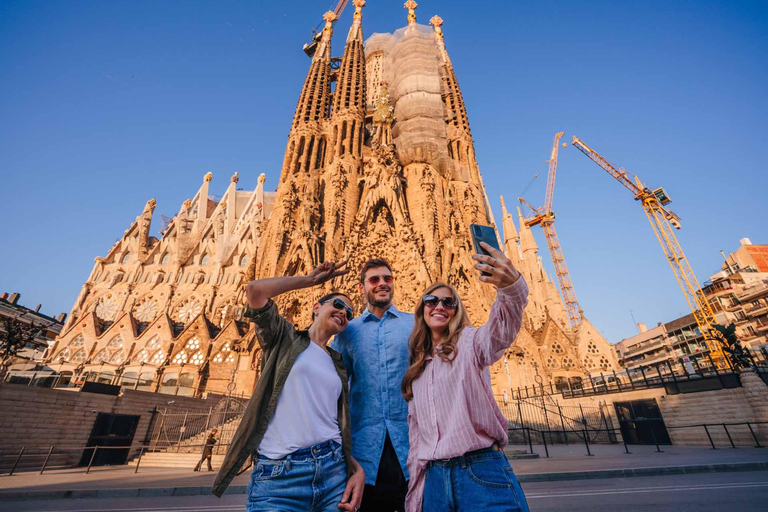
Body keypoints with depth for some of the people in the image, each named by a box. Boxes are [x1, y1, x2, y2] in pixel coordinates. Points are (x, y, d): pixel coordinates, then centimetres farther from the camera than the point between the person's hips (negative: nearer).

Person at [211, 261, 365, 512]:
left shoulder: (339, 365, 16)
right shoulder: (284, 338, 5)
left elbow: (342, 424, 14)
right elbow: (254, 290, -10)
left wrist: (358, 469, -2)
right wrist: (310, 279, 1)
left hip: (334, 469, 5)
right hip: (278, 473, -4)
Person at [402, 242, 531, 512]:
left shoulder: (469, 343, -4)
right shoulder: (417, 367, 13)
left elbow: (502, 327, -27)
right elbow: (416, 429, 15)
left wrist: (511, 286, -48)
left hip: (481, 471, -4)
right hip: (433, 478, 5)